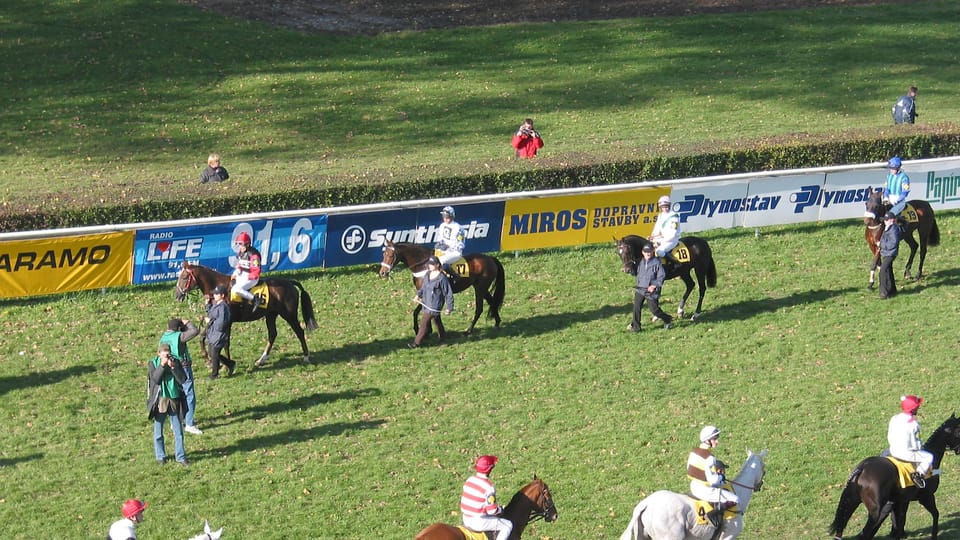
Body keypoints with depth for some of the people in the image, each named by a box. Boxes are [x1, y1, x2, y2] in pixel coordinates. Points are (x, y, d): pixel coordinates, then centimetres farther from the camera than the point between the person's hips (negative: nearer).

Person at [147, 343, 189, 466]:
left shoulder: (176, 362, 0)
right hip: (160, 402, -1)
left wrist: (173, 367, -20)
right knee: (158, 432, 8)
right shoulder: (153, 364, -4)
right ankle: (160, 456, 21)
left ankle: (180, 456, 13)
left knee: (178, 431, 5)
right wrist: (162, 366, -25)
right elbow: (155, 379, -18)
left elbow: (183, 379, -9)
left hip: (175, 401, 2)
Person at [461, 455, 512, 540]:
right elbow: (492, 511, -19)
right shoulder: (488, 487, -21)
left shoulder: (469, 480, 2)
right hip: (479, 522, -8)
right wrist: (501, 509, 1)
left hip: (466, 519, 8)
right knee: (508, 525, 5)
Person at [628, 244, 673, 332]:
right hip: (640, 289, 4)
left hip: (651, 291, -4)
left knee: (654, 310, 0)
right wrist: (638, 284, 11)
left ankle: (667, 320, 24)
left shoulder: (656, 262, -8)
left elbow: (661, 276, -8)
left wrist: (655, 286, -16)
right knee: (636, 308, -4)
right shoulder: (640, 262, 6)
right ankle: (636, 327, 4)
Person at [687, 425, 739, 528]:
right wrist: (721, 476, -5)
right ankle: (714, 513, -9)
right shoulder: (710, 458, -23)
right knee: (735, 499, -6)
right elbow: (713, 479, -24)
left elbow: (689, 468, 12)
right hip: (706, 490, -9)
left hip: (694, 486, 9)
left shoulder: (693, 452, 1)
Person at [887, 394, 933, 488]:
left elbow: (889, 437, 10)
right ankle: (919, 474, -12)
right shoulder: (913, 424, -17)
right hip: (907, 453, -7)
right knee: (929, 457, 6)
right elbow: (915, 443, -13)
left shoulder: (894, 418, 4)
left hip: (893, 450, 7)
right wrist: (920, 447, 7)